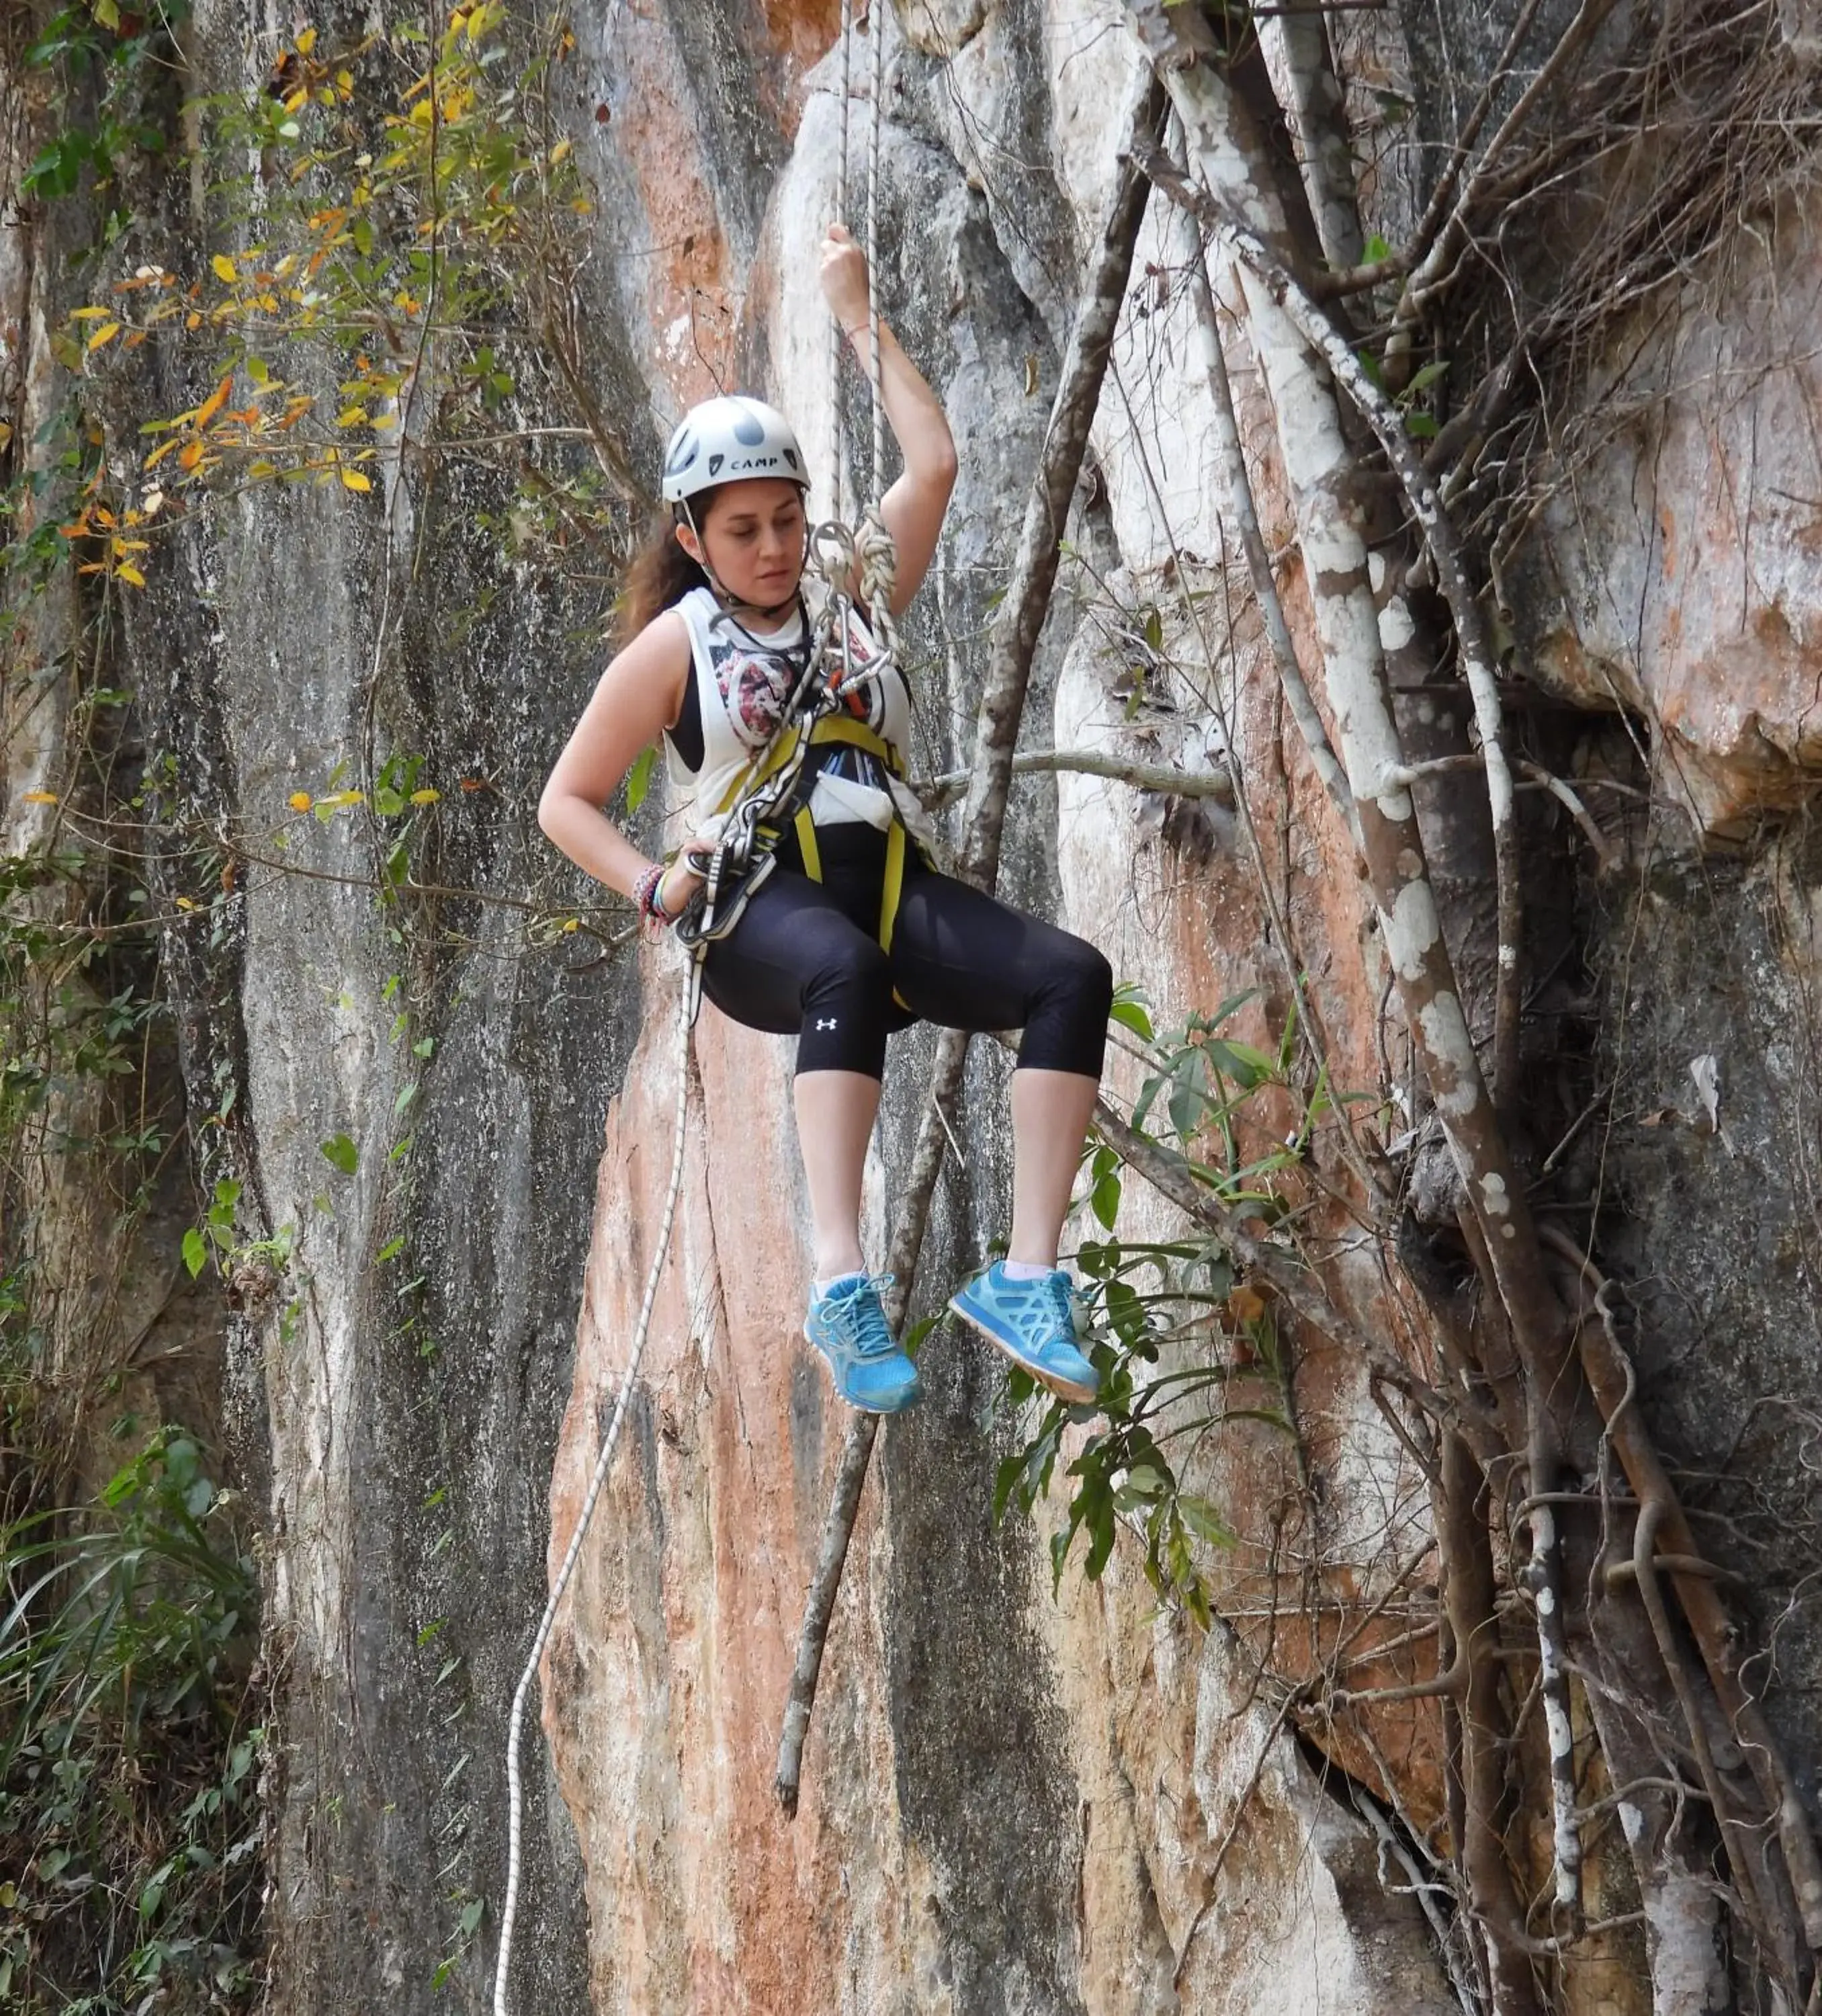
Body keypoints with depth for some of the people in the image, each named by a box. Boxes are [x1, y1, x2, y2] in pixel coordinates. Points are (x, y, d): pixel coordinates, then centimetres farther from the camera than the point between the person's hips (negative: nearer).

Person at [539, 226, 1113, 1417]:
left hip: (886, 885, 5)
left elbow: (934, 465, 22)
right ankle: (843, 1284, -53)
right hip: (758, 907, -5)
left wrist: (858, 316, 24)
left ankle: (1029, 1276, -32)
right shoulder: (674, 647, 13)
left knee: (1073, 977, -24)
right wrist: (654, 887, -3)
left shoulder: (849, 595, 23)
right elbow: (567, 802, 14)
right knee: (846, 971, -43)